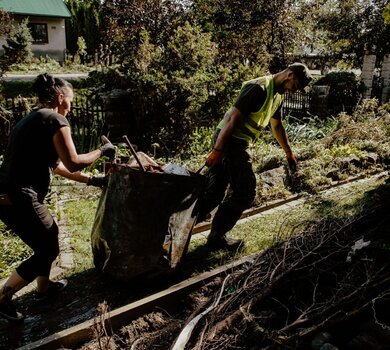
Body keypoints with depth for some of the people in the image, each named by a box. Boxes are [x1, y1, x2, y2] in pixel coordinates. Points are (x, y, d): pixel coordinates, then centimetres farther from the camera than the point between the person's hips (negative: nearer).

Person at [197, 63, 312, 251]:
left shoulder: (278, 95, 16)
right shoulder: (259, 88, -16)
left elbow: (277, 126, 29)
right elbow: (233, 117, -21)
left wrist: (289, 152, 35)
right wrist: (218, 150, -24)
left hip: (238, 143, 9)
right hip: (229, 140, -9)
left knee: (214, 191, 12)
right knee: (245, 192, -2)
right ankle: (217, 237, 10)